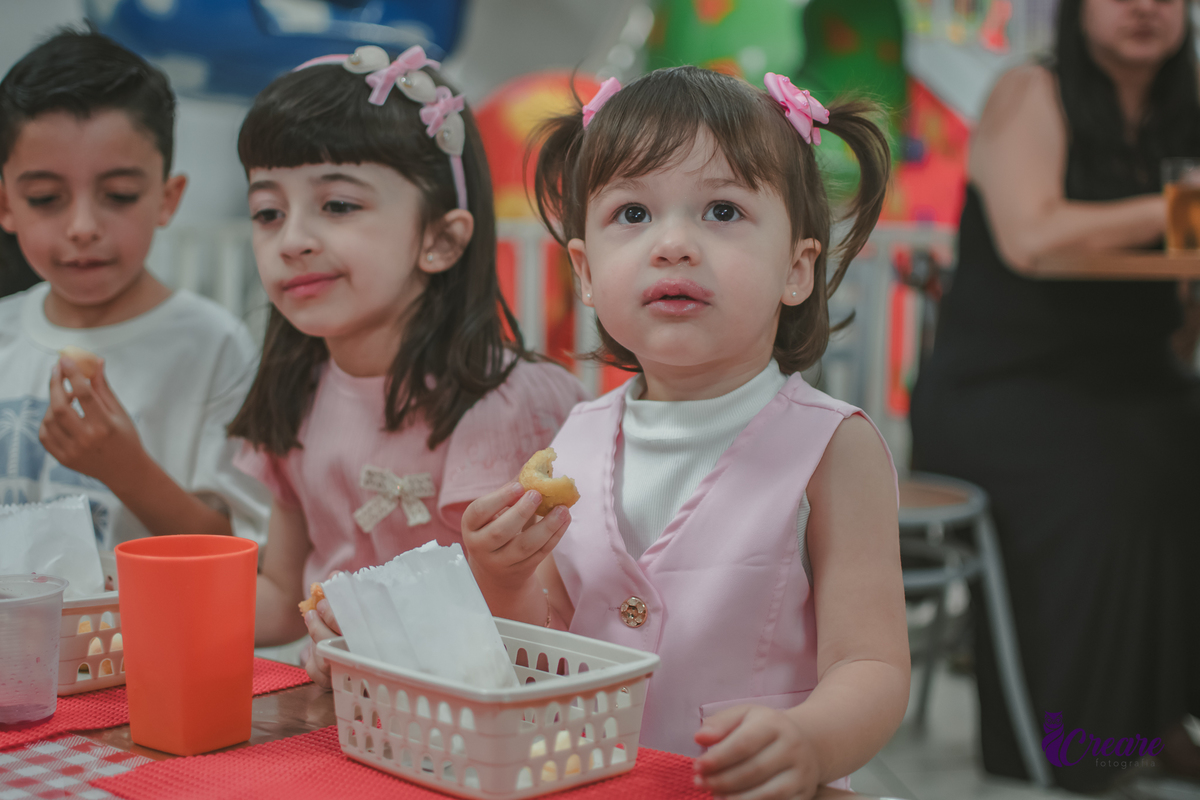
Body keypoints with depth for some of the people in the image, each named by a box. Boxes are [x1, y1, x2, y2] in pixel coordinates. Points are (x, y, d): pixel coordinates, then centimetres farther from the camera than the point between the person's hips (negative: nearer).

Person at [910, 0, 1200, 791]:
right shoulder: (1031, 95, -2)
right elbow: (1030, 238, -19)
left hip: (1131, 377, 6)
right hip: (999, 386, -6)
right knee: (1103, 482, -33)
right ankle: (1069, 736, -19)